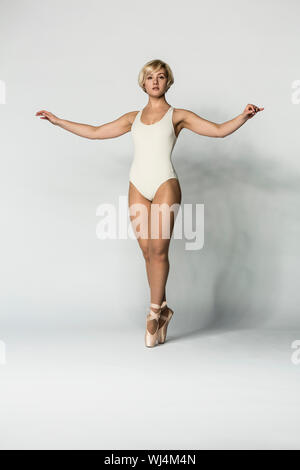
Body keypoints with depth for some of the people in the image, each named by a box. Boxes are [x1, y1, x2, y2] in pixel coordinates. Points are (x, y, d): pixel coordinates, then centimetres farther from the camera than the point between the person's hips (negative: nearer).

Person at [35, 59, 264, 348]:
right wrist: (57, 121, 24)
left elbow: (219, 130, 3)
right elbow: (95, 132, 23)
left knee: (158, 248, -11)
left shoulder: (178, 116, 11)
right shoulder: (133, 117, 20)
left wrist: (244, 116, -14)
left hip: (165, 184, -3)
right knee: (147, 250, 1)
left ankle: (155, 311, 1)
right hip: (138, 186, 3)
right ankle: (162, 309, 13)